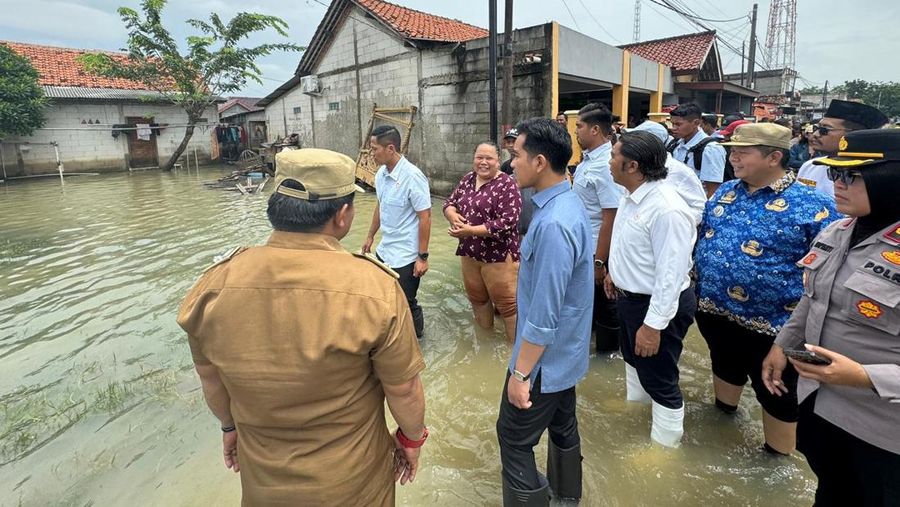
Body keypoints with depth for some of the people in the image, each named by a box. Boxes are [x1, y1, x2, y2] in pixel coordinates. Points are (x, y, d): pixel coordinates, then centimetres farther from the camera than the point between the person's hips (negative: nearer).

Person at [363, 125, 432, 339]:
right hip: (384, 251, 8)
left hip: (406, 257, -8)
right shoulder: (381, 174, 2)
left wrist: (422, 257, -19)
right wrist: (370, 236, 22)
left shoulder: (412, 176, -21)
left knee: (406, 304, 5)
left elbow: (425, 218, -19)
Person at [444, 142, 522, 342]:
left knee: (507, 303, 1)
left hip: (498, 255, -7)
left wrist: (471, 230, -24)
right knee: (476, 297, 21)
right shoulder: (468, 179, 8)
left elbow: (507, 222, -21)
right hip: (469, 252, 7)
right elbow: (449, 202, 13)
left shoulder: (506, 184, -14)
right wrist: (453, 215, -12)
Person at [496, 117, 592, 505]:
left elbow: (544, 314, -29)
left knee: (514, 439, 8)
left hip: (544, 357, -10)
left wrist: (521, 373, -19)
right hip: (564, 351, 10)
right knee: (562, 425, 27)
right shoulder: (568, 202, 1)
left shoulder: (554, 224, -31)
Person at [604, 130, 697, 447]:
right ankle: (634, 407, 57)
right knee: (633, 358, 30)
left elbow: (671, 274, -30)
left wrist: (653, 324, -27)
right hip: (629, 296, 10)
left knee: (659, 380, 9)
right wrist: (615, 272, 25)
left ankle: (664, 443, 32)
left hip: (657, 304, -10)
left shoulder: (666, 210, -30)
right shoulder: (632, 196, -1)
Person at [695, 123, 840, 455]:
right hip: (714, 310, 6)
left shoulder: (811, 207, -17)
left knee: (777, 395, 14)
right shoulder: (726, 191, 2)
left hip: (769, 324, -5)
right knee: (725, 368, 28)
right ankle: (723, 413, 54)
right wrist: (695, 282, 12)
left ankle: (778, 459, 36)